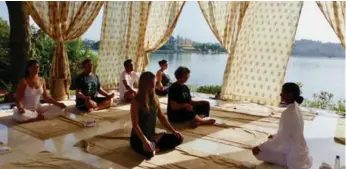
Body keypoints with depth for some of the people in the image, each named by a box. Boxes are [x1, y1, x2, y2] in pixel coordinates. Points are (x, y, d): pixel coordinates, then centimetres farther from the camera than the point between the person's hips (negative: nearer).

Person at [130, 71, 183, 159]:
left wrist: (174, 131, 3)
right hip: (138, 137, -7)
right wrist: (145, 141, -31)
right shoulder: (136, 101, -17)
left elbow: (161, 117, 9)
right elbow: (135, 125, -21)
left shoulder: (155, 98, 2)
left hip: (152, 135, 7)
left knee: (178, 138, -1)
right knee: (149, 153, -37)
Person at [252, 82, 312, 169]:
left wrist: (260, 148, -21)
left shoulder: (288, 113, -26)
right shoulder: (295, 109, 2)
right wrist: (274, 137, 19)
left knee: (260, 152, -8)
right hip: (298, 150, 9)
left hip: (293, 155, -9)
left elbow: (282, 138, -24)